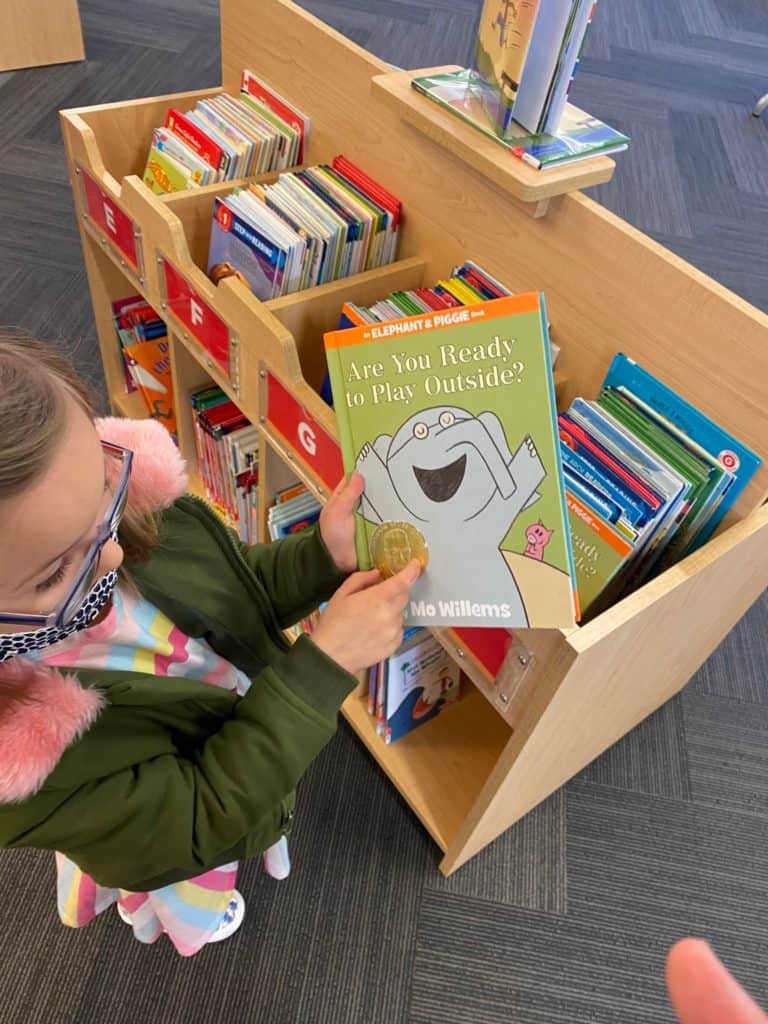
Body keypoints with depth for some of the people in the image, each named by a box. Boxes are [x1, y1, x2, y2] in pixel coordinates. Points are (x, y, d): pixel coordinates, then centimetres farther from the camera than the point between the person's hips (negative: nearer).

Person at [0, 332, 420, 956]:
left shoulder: (136, 493, -31)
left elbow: (243, 587, -11)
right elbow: (201, 823, -31)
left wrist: (325, 557, -30)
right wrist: (326, 663, -39)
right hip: (184, 842, -2)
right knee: (191, 902, 35)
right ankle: (180, 917, 71)